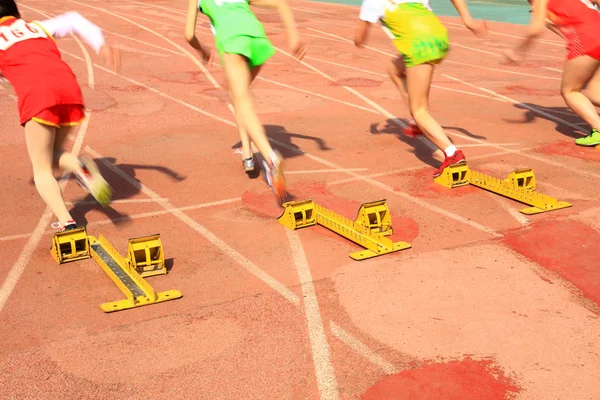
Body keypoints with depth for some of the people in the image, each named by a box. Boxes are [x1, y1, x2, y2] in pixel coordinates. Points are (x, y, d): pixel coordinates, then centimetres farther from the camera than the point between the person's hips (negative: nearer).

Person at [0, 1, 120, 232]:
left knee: (41, 168, 6)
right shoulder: (39, 27, 29)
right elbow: (74, 21, 16)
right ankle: (80, 167, -11)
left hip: (37, 96, -4)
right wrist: (101, 47, 6)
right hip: (70, 90, 4)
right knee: (53, 154, 23)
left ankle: (66, 223, -13)